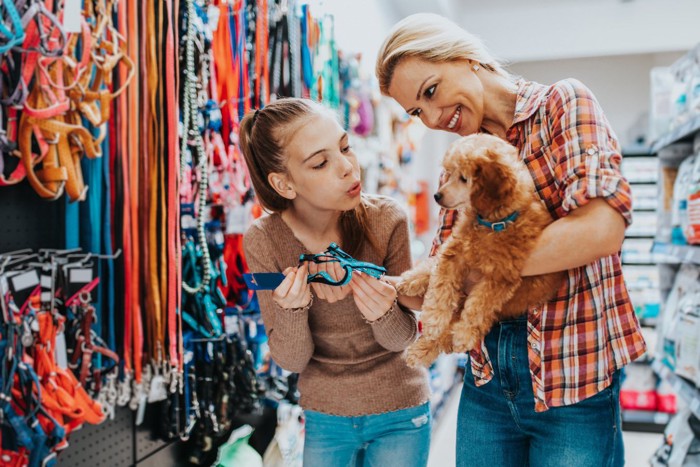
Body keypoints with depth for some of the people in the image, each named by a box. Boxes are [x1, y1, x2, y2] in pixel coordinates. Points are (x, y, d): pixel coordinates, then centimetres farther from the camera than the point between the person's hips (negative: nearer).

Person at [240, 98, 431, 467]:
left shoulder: (386, 221, -20)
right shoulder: (264, 241, -17)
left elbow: (403, 339, -11)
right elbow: (292, 360, -12)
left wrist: (383, 314, -32)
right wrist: (292, 309, -31)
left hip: (399, 415, 0)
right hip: (325, 421, 1)